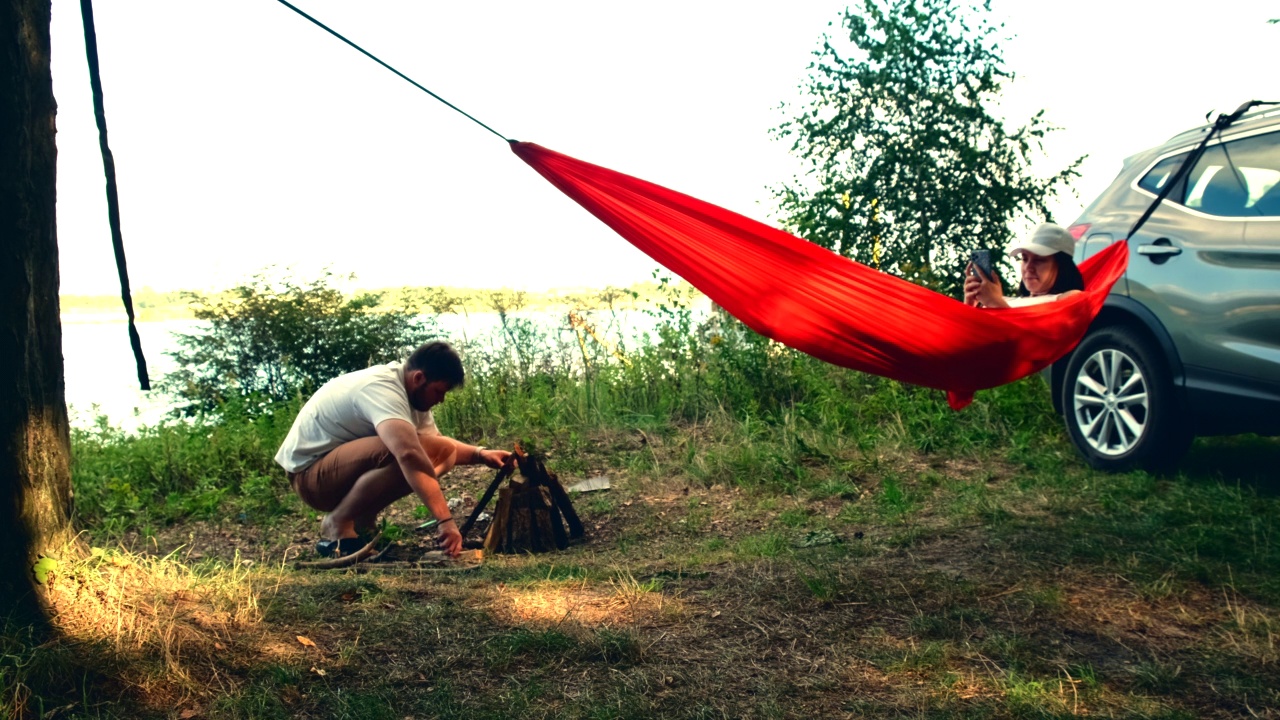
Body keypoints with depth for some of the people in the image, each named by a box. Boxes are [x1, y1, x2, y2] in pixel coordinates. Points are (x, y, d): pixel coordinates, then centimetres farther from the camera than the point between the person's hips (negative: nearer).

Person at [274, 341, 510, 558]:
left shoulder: (412, 392, 2)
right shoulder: (382, 389, -28)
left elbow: (437, 443, 15)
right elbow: (409, 455, -43)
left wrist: (479, 454, -4)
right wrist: (446, 520, -46)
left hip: (345, 463, 10)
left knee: (443, 452, -1)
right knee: (404, 452, -34)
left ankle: (361, 521, 5)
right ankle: (337, 524, -14)